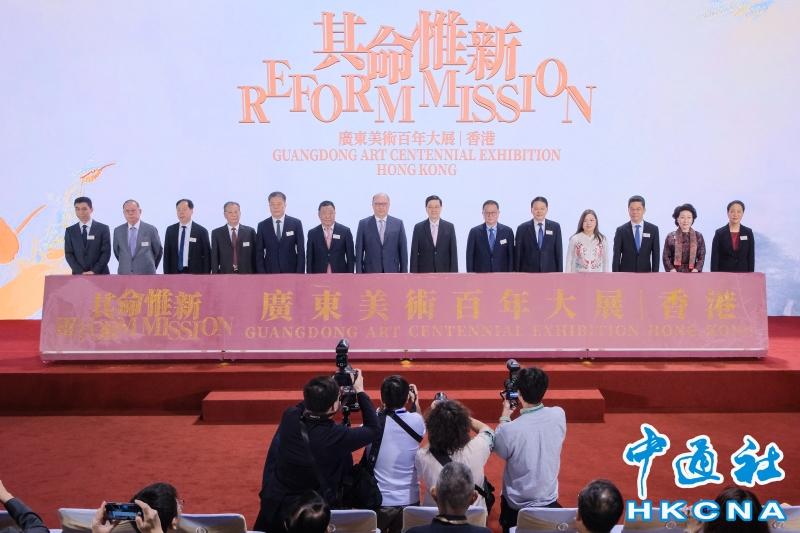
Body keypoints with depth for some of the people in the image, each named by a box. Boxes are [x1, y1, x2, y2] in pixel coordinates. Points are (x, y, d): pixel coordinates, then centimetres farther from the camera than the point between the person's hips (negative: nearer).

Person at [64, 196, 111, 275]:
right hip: (78, 275, 1)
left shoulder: (103, 229, 3)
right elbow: (68, 254, 4)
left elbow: (106, 252, -2)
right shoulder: (70, 231, 9)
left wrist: (94, 271, -12)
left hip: (100, 274, -1)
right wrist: (81, 272, -9)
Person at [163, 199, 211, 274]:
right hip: (175, 273, 2)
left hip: (194, 274, -2)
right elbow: (167, 256, 10)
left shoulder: (201, 231, -1)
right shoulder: (170, 230, 8)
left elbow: (207, 257, -1)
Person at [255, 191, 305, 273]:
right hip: (270, 273, 0)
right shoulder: (262, 226, 5)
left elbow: (301, 251, 2)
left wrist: (300, 275, -6)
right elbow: (259, 253, 5)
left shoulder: (296, 223, 2)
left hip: (291, 273, 0)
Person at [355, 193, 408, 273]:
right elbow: (359, 251, 3)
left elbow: (403, 250, 5)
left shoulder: (398, 223, 6)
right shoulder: (363, 224, 4)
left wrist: (404, 274, 1)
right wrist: (359, 274, -3)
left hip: (392, 272, 1)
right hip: (370, 273, -1)